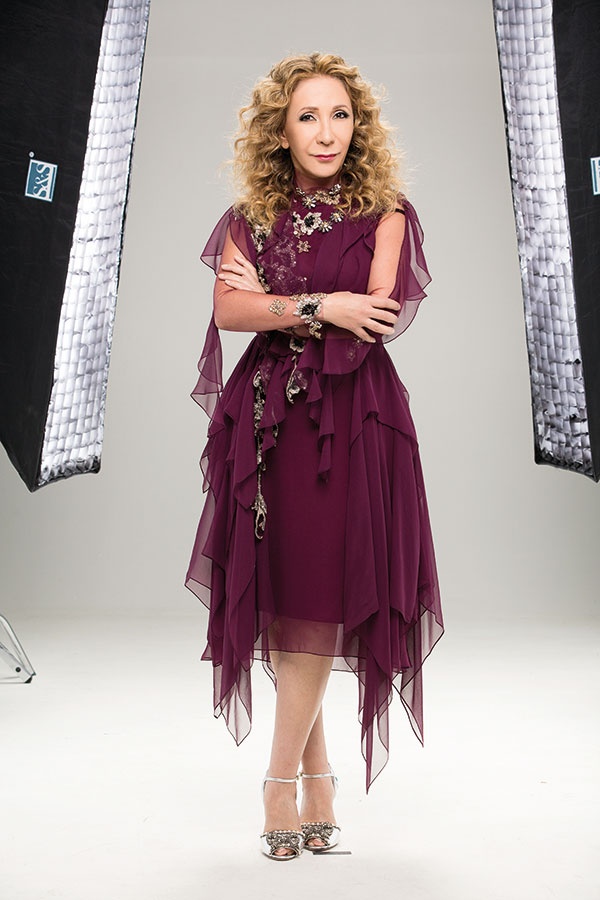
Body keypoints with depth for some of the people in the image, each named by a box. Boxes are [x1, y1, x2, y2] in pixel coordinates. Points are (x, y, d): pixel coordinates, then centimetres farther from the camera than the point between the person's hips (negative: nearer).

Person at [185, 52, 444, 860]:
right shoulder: (251, 215, 11)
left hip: (352, 419, -2)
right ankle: (317, 771, 20)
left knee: (319, 599, -4)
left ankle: (282, 779, 9)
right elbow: (227, 311, -3)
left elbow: (378, 314, -9)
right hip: (268, 414, 3)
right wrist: (323, 307, -12)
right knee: (281, 601, 4)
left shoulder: (384, 211, 4)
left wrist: (270, 296, -4)